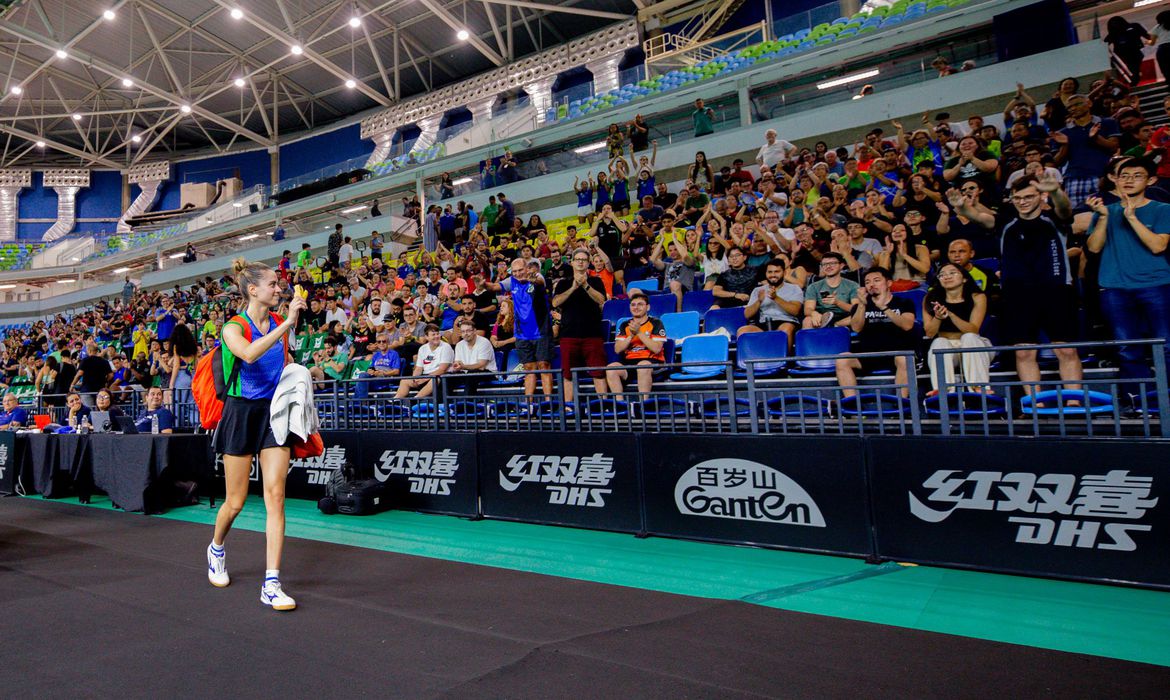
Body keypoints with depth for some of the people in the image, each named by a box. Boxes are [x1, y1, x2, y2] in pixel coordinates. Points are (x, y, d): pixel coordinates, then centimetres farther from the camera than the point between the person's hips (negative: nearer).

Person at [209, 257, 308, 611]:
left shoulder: (280, 324, 7)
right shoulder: (233, 327, -8)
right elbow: (248, 354, -32)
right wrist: (287, 324, -36)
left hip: (274, 413, 4)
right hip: (242, 413, -3)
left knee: (275, 496, -6)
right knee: (236, 501, 7)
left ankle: (271, 584, -3)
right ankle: (216, 548, 41)